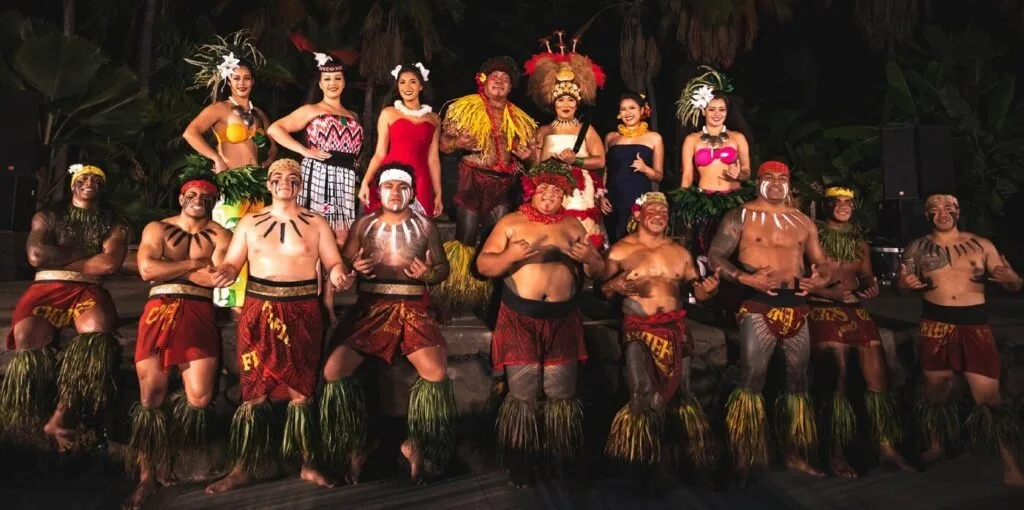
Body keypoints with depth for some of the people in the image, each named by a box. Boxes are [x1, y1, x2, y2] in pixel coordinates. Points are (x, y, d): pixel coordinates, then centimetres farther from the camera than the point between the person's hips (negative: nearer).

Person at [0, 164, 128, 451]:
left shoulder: (114, 223, 15)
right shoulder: (48, 217, 18)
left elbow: (110, 264, -3)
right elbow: (36, 256, 0)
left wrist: (58, 259, 3)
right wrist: (83, 254, 4)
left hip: (89, 291, -1)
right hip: (46, 289, 1)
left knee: (98, 329, -38)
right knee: (27, 336, -33)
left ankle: (61, 417, -38)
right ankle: (33, 424, -26)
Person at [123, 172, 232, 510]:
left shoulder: (220, 235, 11)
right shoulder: (157, 229, 13)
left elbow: (219, 277, -5)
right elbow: (146, 270, -3)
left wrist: (169, 267, -1)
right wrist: (194, 264, -2)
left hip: (199, 315, 0)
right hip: (158, 311, 0)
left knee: (200, 398, -8)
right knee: (151, 395, -1)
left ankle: (165, 461, 18)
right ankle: (147, 475, 12)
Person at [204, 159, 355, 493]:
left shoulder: (317, 223, 8)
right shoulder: (249, 222, 12)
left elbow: (333, 264, 3)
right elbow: (232, 262, 6)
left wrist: (340, 277, -20)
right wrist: (223, 273, -17)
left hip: (302, 312, -1)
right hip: (259, 310, 1)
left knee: (300, 388, 1)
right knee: (254, 388, 1)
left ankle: (307, 463, 11)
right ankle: (244, 468, 9)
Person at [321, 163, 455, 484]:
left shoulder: (425, 226, 9)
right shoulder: (364, 224, 11)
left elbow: (444, 267, 7)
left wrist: (429, 274, -15)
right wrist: (355, 267, -14)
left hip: (412, 309, -1)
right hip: (369, 307, 1)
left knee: (437, 374, -22)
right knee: (332, 372, -15)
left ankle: (415, 445, 3)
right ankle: (355, 446, 6)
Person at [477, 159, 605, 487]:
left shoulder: (573, 226, 14)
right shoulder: (511, 222, 6)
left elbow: (599, 271, 13)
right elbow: (483, 265, -1)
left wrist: (589, 258, -10)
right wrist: (510, 256, -20)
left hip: (562, 319, 2)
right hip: (519, 318, -2)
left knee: (562, 395, 2)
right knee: (523, 394, -4)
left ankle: (563, 465, 15)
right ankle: (519, 466, 9)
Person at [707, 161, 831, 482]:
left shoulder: (802, 221, 15)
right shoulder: (740, 216, 0)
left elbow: (821, 262, 19)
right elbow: (715, 256, -7)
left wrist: (820, 279, -5)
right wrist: (746, 278, -20)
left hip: (796, 307, 6)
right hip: (759, 307, -5)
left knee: (797, 380, 11)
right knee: (752, 381, -8)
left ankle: (796, 455, 23)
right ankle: (744, 460, 2)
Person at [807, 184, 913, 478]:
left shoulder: (859, 241, 15)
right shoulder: (813, 237, -4)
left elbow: (867, 276, 20)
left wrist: (871, 286, -3)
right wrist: (829, 292, -21)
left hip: (858, 312, 6)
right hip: (824, 313, -6)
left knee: (880, 378, 3)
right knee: (834, 384, -3)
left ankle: (887, 447, 16)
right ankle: (836, 455, 7)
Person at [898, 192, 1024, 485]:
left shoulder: (982, 245, 8)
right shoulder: (917, 248, 8)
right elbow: (903, 283, 11)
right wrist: (905, 283, -13)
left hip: (975, 322, -1)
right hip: (935, 323, 1)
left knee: (989, 395, -7)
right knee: (935, 388, 11)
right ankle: (935, 446, 28)